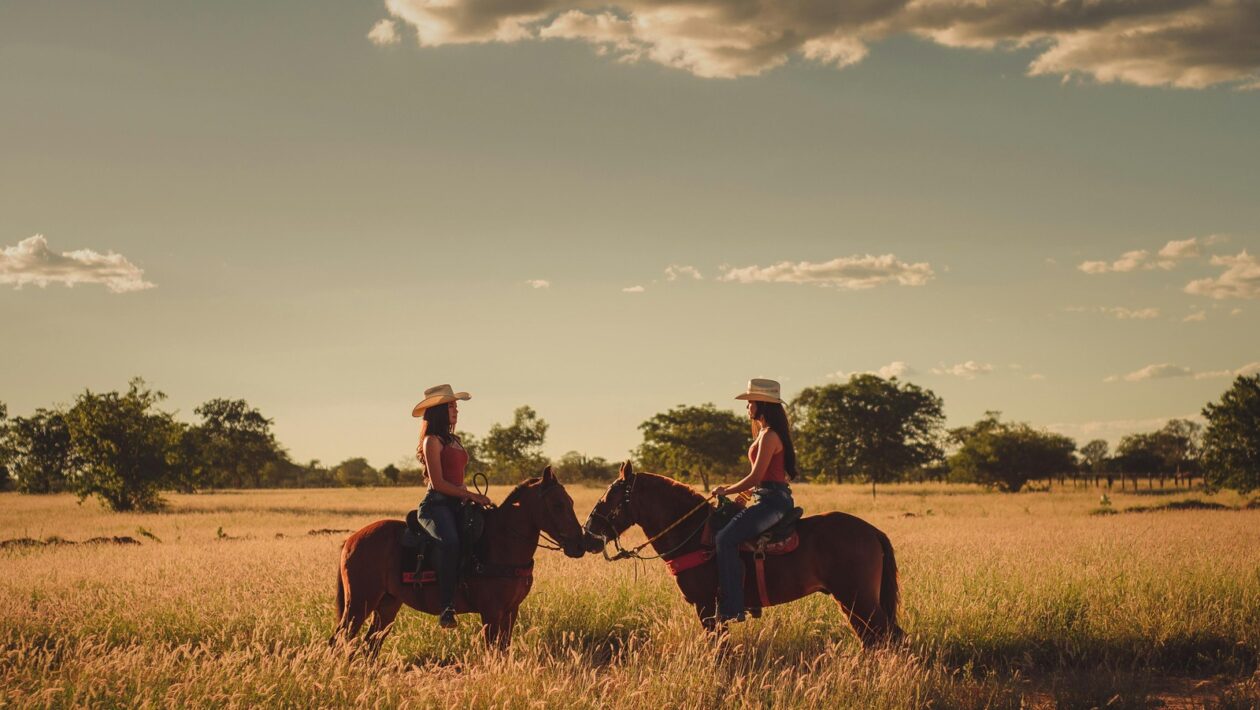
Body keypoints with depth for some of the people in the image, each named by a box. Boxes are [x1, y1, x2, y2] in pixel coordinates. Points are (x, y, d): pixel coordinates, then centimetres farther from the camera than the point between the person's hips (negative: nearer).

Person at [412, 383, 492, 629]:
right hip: (435, 504, -10)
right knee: (449, 542, -35)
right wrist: (471, 495, -12)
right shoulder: (433, 441, -4)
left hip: (455, 504, 10)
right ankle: (447, 607, -38)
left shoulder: (454, 441, 22)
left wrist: (474, 496, 10)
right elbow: (438, 483, -12)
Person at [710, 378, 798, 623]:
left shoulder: (769, 436, -14)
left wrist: (726, 491, -6)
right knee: (719, 527, 18)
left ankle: (732, 608, -26)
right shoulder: (765, 432, 19)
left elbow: (755, 478, -17)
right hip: (770, 499, 11)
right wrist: (733, 490, 16)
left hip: (771, 501, -11)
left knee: (725, 539, -23)